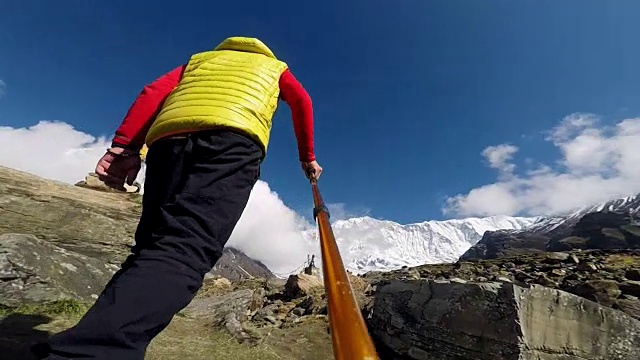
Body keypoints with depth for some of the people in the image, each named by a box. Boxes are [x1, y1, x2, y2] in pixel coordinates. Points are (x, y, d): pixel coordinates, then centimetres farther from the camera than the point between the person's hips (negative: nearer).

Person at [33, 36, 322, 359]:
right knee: (183, 250, -20)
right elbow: (302, 102, 18)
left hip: (169, 139, 4)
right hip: (234, 141, -4)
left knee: (153, 246, 8)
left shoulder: (200, 59, 40)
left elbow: (155, 91, 22)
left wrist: (125, 146, 11)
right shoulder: (275, 66, 38)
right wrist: (307, 158, 24)